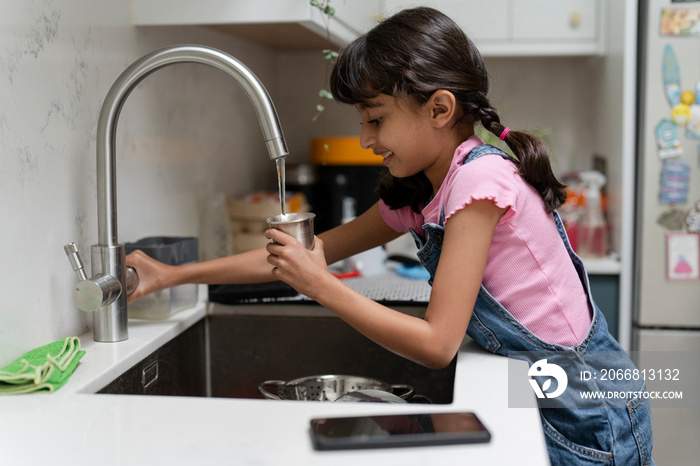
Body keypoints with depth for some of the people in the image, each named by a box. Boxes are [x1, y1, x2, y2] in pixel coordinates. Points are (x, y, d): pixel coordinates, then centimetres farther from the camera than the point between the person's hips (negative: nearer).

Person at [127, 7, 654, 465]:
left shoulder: (481, 177, -23)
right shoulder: (416, 193, 2)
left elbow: (436, 344, -24)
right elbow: (323, 248, 6)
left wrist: (319, 285, -20)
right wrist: (173, 275, 7)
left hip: (585, 417, -7)